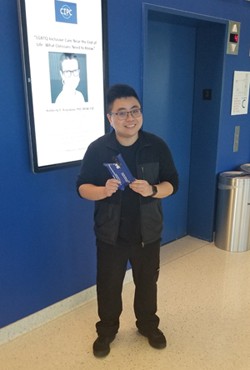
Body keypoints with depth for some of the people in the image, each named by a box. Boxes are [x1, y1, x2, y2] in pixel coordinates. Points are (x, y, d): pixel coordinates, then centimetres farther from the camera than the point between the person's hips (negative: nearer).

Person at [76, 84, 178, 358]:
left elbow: (172, 183, -3)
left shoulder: (157, 146, -7)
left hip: (148, 233, 1)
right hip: (110, 235, -1)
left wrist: (152, 190, -25)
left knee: (147, 283, 21)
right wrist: (104, 190, -27)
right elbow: (82, 187, -6)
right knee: (108, 286, 16)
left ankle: (148, 325, 48)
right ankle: (106, 331, 42)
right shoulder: (97, 149, -10)